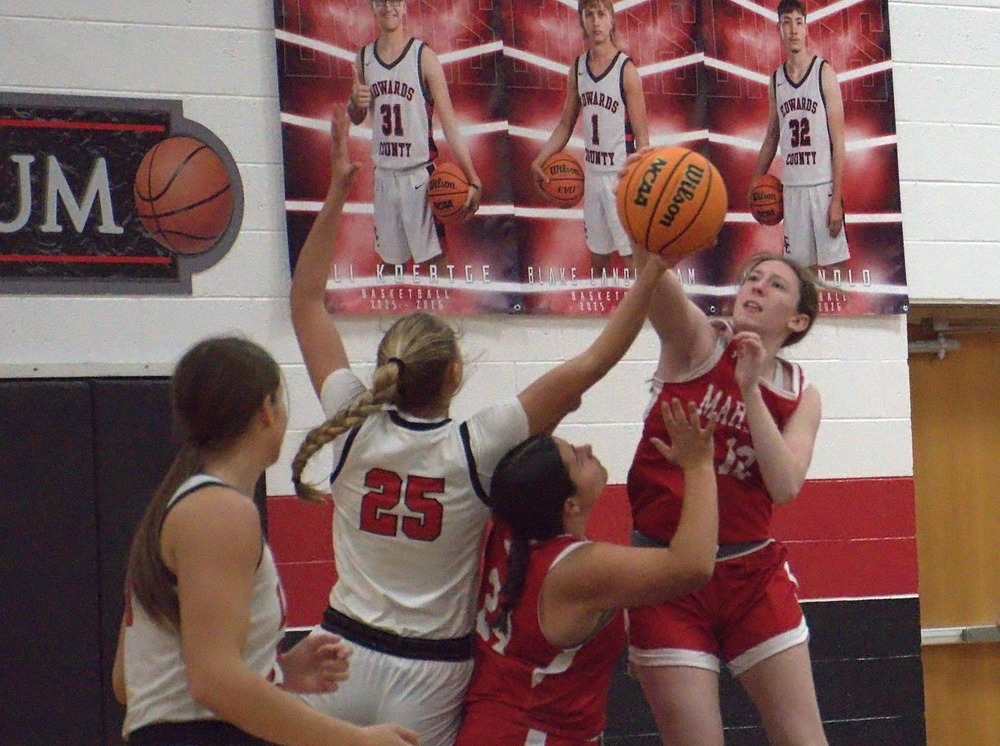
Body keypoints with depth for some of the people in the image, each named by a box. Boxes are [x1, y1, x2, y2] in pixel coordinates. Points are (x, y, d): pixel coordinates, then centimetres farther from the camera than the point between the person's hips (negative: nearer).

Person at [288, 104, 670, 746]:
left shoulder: (354, 428, -5)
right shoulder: (475, 448, -12)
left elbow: (307, 301, 5)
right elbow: (587, 367, -13)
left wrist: (337, 192, 6)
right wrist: (655, 267, -12)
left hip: (343, 655, 2)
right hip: (428, 678, -2)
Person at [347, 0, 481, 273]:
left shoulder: (423, 56, -9)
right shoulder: (364, 58, 7)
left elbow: (449, 122, -11)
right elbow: (356, 118, 19)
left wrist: (473, 179, -16)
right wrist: (355, 102, -7)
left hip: (420, 174, -5)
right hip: (384, 175, 5)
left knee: (433, 260, -6)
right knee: (390, 262, 11)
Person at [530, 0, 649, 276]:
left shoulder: (626, 69, -10)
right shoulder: (578, 69, 7)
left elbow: (641, 134, -10)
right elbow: (566, 124, 16)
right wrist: (539, 160, 3)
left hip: (621, 175, -6)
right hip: (592, 174, 6)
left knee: (632, 259, -6)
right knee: (598, 259, 12)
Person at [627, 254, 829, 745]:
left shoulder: (800, 395, 6)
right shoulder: (697, 342, -2)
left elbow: (785, 486, -11)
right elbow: (656, 280, -23)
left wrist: (751, 390, -17)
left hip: (753, 574, 3)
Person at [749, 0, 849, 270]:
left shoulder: (824, 73, -4)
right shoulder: (776, 80, 12)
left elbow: (838, 141, -6)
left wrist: (837, 198, -12)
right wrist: (756, 182, 13)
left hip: (823, 186, -5)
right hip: (791, 188, 5)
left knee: (832, 264, -7)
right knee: (800, 266, 4)